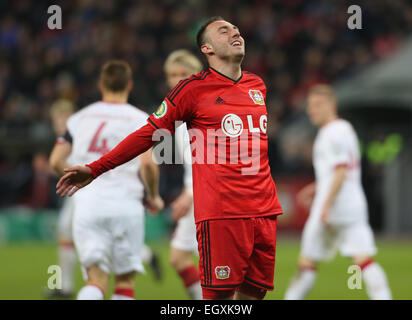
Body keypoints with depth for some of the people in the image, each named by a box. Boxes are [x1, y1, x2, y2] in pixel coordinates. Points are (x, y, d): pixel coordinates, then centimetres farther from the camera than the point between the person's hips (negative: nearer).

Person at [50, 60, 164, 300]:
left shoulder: (80, 118, 13)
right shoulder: (140, 119, 2)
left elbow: (56, 161, 9)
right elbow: (148, 163, -11)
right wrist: (154, 197, 5)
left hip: (87, 205, 2)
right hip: (126, 203, -2)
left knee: (96, 279, -3)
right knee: (125, 280, 10)